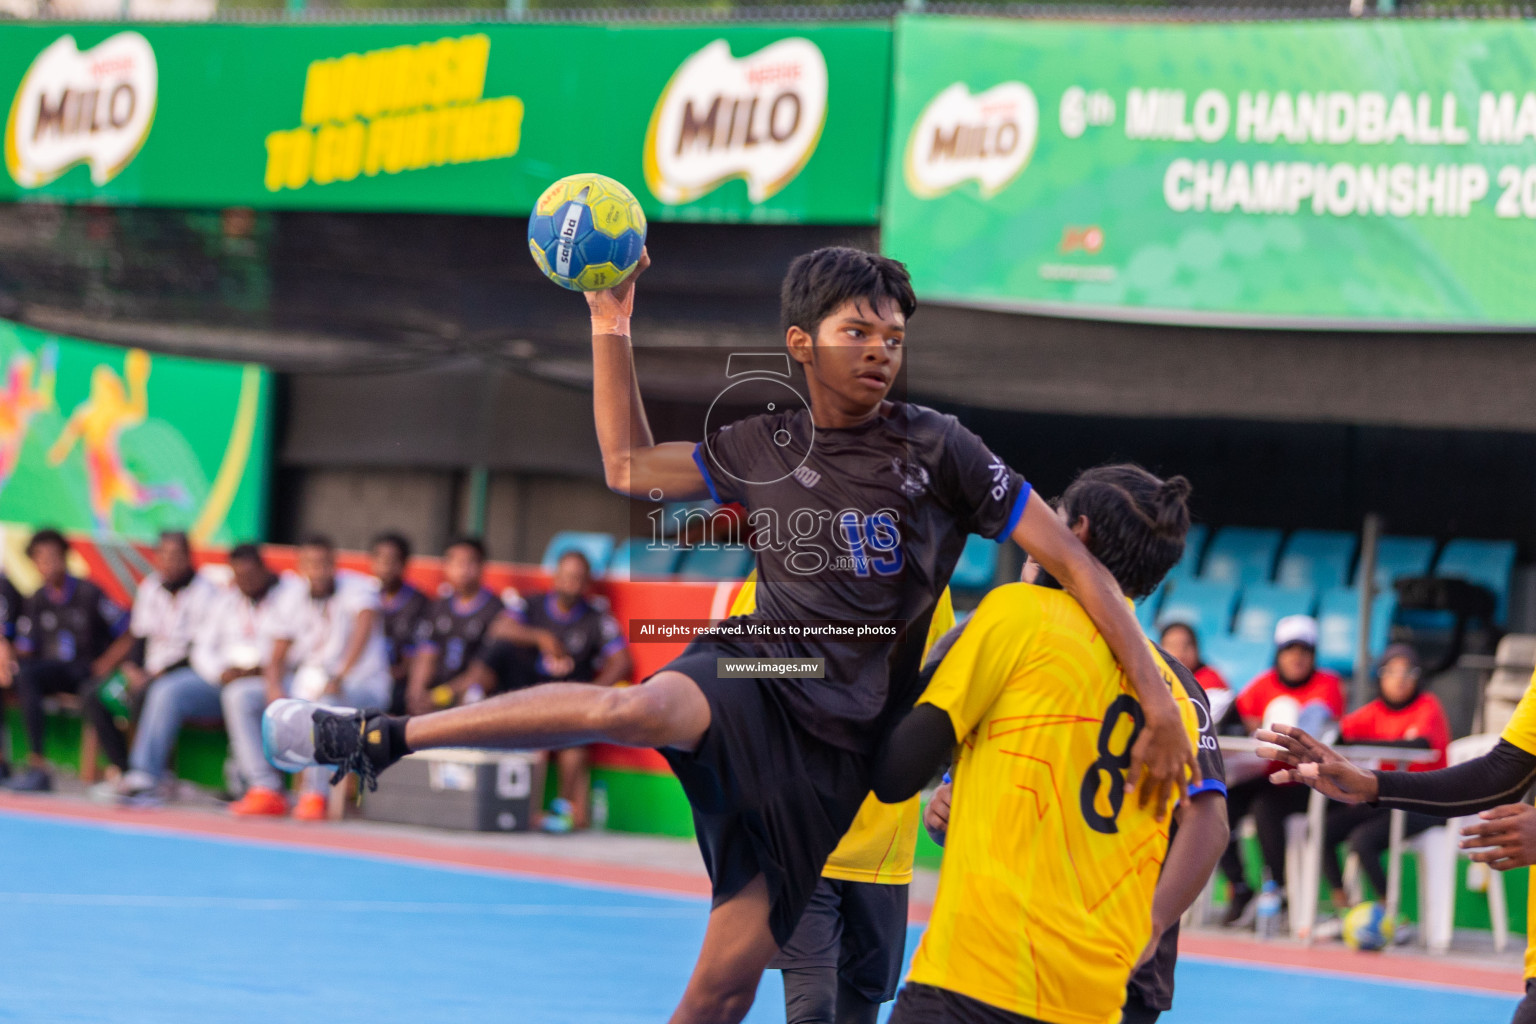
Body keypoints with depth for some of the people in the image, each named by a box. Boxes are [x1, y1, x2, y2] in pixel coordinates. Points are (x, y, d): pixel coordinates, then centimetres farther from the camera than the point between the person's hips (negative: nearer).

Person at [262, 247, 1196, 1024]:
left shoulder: (937, 449, -2)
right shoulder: (764, 447, 8)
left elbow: (1074, 561, -2)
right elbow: (630, 467, 20)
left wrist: (1158, 698, -10)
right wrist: (611, 325, 13)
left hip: (837, 738, -1)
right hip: (753, 674, 1)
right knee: (639, 710, -35)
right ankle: (376, 738, -26)